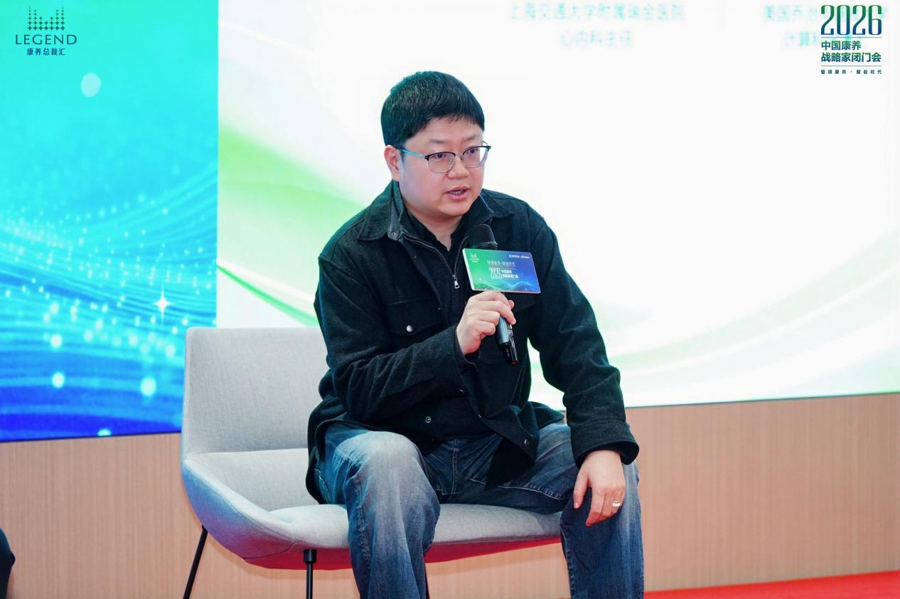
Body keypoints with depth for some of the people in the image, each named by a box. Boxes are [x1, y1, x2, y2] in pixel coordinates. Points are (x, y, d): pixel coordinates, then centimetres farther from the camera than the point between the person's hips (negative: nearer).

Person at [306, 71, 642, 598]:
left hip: (496, 441, 4)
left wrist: (604, 444, -19)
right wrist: (455, 344, -34)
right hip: (383, 435, -4)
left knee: (612, 471, -17)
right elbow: (358, 391, -19)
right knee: (386, 463, -37)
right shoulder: (351, 254, -12)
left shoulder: (520, 227, 0)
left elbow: (574, 342, -3)